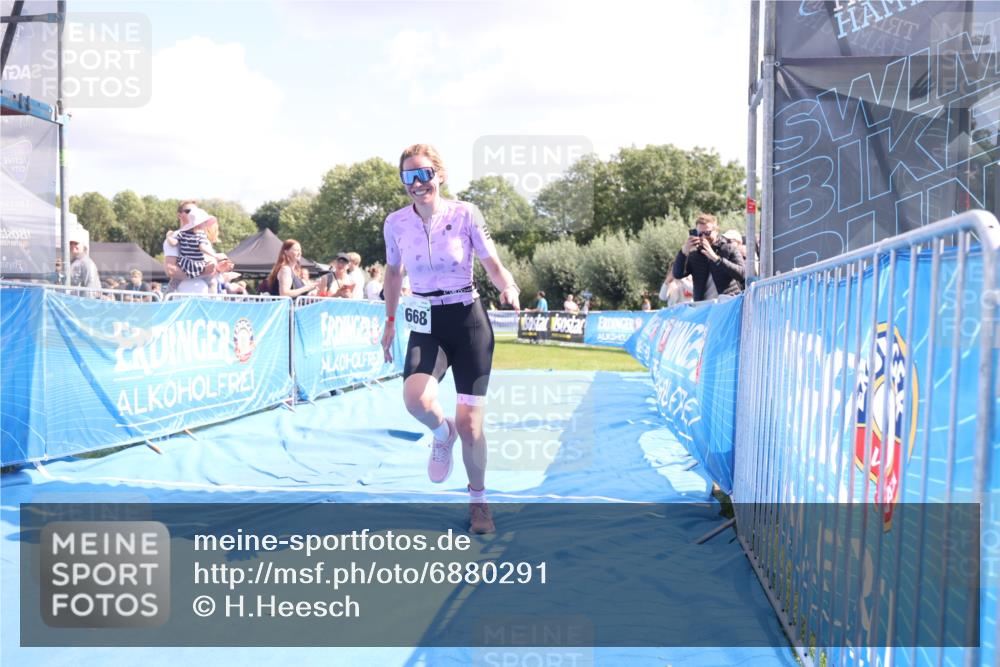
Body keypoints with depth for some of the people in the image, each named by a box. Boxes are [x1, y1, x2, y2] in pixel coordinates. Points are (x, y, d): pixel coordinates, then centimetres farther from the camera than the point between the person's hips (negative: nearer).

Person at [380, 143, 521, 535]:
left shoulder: (465, 214, -8)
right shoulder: (395, 223, -1)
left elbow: (494, 267, -5)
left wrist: (509, 289, -26)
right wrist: (390, 321, 16)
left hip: (469, 322, -1)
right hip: (426, 326, 2)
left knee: (469, 425, -2)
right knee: (416, 399, -29)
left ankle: (478, 499, 24)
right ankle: (442, 433, 8)